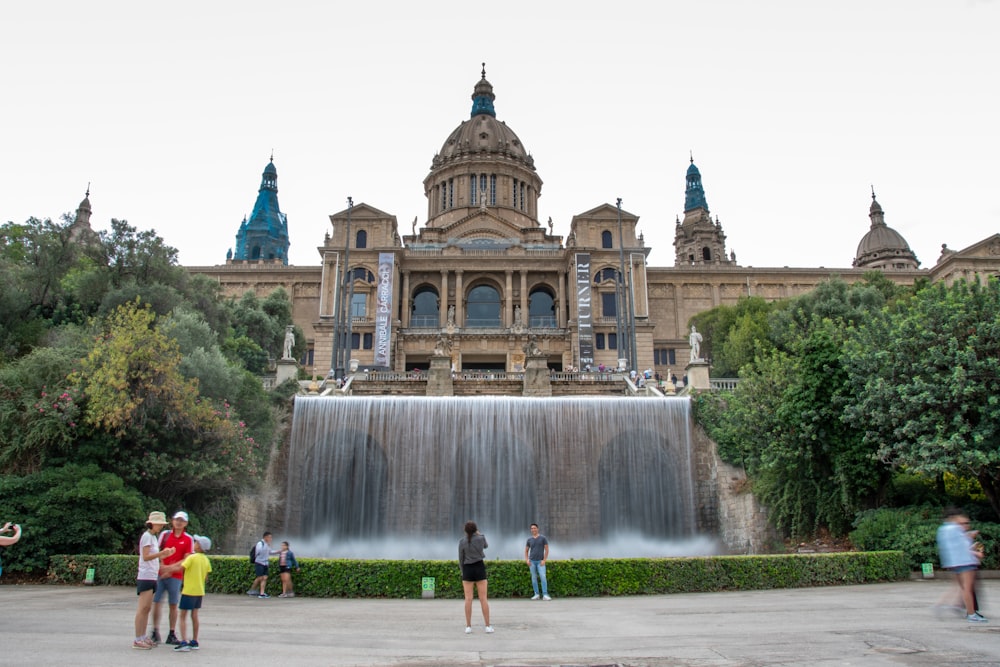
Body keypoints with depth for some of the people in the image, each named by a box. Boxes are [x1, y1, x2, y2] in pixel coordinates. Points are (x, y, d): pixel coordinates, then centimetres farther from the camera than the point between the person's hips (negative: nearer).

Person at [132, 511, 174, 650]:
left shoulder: (153, 537, 18)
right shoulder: (147, 536, -9)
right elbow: (146, 557, -17)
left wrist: (166, 554, 7)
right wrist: (161, 553, -27)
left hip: (152, 576, 9)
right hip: (146, 576, -9)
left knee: (147, 608, 10)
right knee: (143, 608, -8)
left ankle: (143, 637, 13)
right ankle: (137, 640, -6)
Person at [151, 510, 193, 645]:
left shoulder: (188, 539, 2)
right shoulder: (165, 535, 7)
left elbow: (186, 560, -3)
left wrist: (171, 570, -12)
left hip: (175, 576, -1)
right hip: (160, 574, 1)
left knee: (173, 605, 4)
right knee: (156, 602, -1)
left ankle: (171, 635, 11)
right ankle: (155, 632, 9)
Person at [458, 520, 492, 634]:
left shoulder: (462, 541, -4)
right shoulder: (481, 538, -3)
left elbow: (461, 559, 0)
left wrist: (463, 572, 12)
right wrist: (479, 533, 31)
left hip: (467, 569, 0)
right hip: (479, 568, 0)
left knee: (468, 599, 2)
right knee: (483, 598, 2)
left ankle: (468, 627, 1)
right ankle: (488, 626, 2)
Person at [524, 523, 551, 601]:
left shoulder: (543, 538, -3)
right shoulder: (529, 539, 5)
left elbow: (547, 550, -4)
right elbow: (526, 551, 12)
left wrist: (544, 560, -12)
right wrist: (527, 560, -3)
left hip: (540, 562, -3)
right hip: (532, 561, 3)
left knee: (543, 577, -15)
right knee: (534, 578, 4)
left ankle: (545, 595, -16)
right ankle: (536, 594, 12)